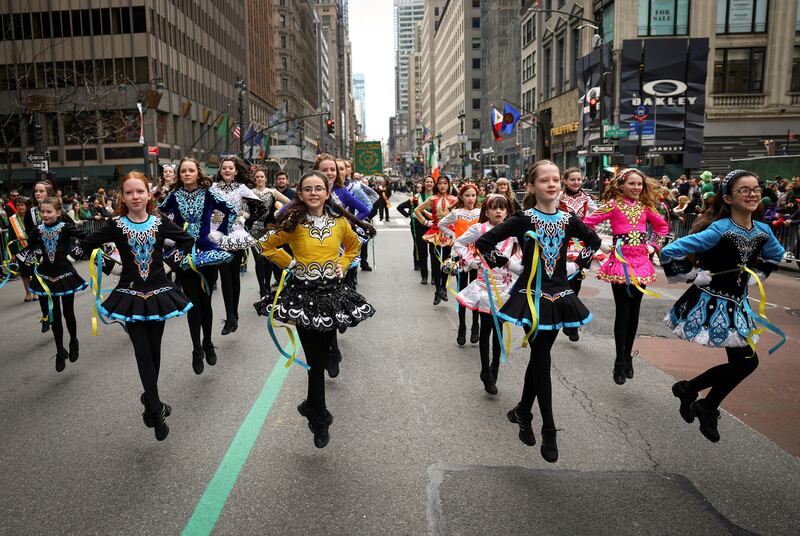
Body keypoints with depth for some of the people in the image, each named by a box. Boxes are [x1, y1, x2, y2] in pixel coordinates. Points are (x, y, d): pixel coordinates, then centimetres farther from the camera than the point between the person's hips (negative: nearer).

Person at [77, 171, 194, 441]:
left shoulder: (160, 222, -3)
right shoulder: (116, 225, -5)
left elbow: (187, 240, 9)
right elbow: (86, 245, 3)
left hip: (158, 292, 1)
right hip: (130, 295, -1)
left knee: (154, 349, 11)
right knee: (143, 352, -2)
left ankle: (150, 399, 30)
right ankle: (155, 409, 1)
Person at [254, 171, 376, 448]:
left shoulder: (340, 221, 2)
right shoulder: (293, 222, -6)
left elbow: (353, 246, 20)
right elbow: (267, 246, 4)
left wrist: (343, 265, 5)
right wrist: (290, 263, -3)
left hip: (333, 291, 3)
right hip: (303, 292, -3)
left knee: (324, 352, 13)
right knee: (315, 358, 0)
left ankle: (312, 405, 37)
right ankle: (320, 419, 17)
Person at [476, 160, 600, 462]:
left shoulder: (568, 219, 2)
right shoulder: (523, 219, -9)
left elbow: (594, 241, 20)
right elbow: (484, 242, -9)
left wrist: (578, 264, 12)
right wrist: (504, 263, -5)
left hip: (559, 295, 4)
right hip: (531, 295, -4)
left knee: (539, 357, 14)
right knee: (542, 360, -1)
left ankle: (522, 412, 33)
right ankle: (549, 432, 10)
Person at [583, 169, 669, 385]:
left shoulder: (646, 206, 10)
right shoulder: (613, 204, -5)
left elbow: (663, 226, 24)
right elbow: (588, 222, -8)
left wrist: (654, 246, 13)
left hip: (641, 261, 5)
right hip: (621, 260, -5)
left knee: (634, 312, 8)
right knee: (623, 312, -4)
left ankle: (628, 356, 22)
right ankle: (620, 361, 7)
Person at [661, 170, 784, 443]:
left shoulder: (763, 231, 0)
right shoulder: (718, 230, -21)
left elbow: (776, 255, 25)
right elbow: (670, 252, -25)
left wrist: (756, 276, 12)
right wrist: (694, 276, -16)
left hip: (737, 305, 8)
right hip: (711, 304, -7)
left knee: (743, 363, 10)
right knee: (747, 361, -4)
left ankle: (688, 389, 27)